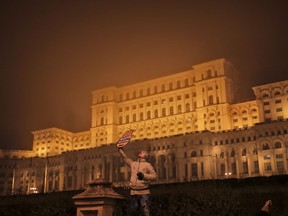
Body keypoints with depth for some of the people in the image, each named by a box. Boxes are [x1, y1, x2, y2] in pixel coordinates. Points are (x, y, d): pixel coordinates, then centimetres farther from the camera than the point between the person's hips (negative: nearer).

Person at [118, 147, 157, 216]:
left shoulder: (148, 165, 0)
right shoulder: (133, 163, 13)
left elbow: (154, 175, -7)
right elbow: (125, 157, 24)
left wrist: (144, 175, -19)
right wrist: (120, 149, 23)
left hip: (144, 192, -5)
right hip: (133, 192, 5)